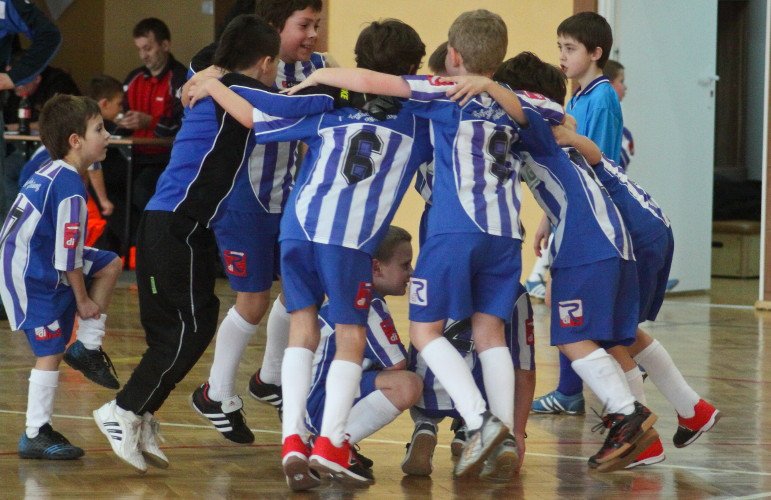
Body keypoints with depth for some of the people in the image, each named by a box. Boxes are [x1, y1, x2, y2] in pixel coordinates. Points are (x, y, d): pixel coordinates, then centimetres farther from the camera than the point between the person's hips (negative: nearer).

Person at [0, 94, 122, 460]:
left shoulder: (49, 172, 8)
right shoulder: (70, 187, -21)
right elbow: (68, 255, -19)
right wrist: (83, 300, -7)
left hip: (35, 262, 10)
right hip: (32, 276, -10)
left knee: (110, 264, 14)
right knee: (50, 351, -6)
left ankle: (88, 346, 13)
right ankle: (36, 436, -1)